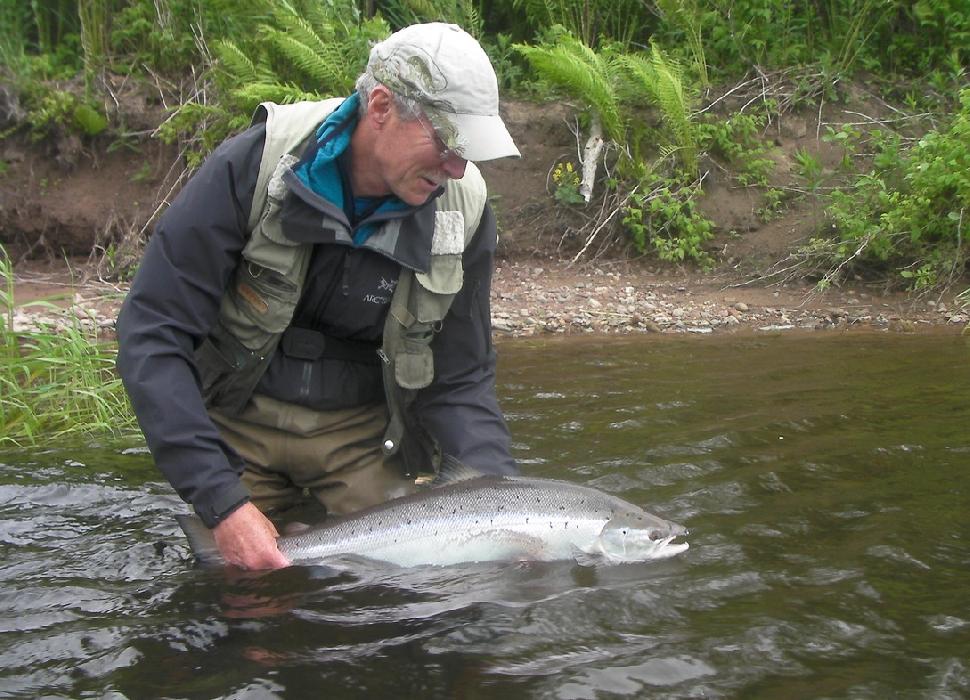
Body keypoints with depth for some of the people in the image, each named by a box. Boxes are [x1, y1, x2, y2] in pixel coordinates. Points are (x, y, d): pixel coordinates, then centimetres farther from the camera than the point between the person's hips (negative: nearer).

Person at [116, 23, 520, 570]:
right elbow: (153, 337, -24)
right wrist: (221, 501, -31)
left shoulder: (463, 210, -16)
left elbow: (460, 382, -8)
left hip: (365, 432, 2)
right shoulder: (252, 167, -24)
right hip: (239, 422, -1)